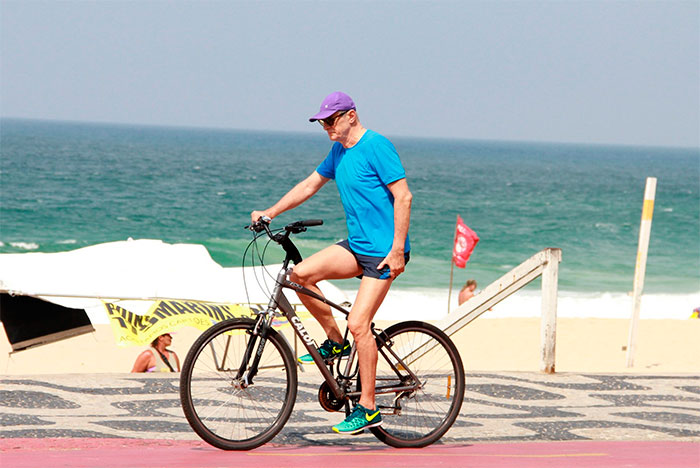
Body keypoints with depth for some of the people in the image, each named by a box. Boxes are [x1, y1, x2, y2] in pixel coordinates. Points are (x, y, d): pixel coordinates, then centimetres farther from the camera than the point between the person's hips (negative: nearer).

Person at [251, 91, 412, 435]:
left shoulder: (377, 146, -14)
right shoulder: (339, 151, 13)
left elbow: (403, 196, -17)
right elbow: (310, 185, 22)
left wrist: (397, 249, -20)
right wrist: (270, 213, 13)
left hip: (383, 251, -8)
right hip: (356, 245, 8)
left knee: (358, 324, -14)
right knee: (301, 274, -11)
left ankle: (367, 408, -6)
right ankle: (335, 342, 7)